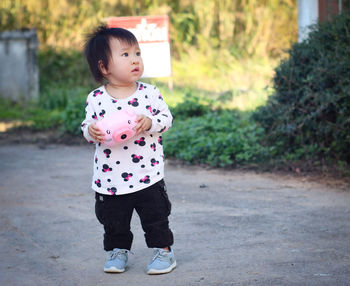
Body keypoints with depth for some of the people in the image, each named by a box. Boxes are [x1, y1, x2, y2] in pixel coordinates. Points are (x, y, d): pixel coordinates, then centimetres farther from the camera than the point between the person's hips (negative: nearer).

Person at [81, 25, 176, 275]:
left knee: (156, 217, 7)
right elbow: (87, 127, 3)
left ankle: (163, 250, 24)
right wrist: (91, 131, -19)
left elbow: (167, 118, 0)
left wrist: (150, 122, -20)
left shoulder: (150, 93, -4)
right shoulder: (96, 99, -4)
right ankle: (118, 250, 33)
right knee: (114, 223, 13)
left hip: (148, 176, -1)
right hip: (110, 178, 1)